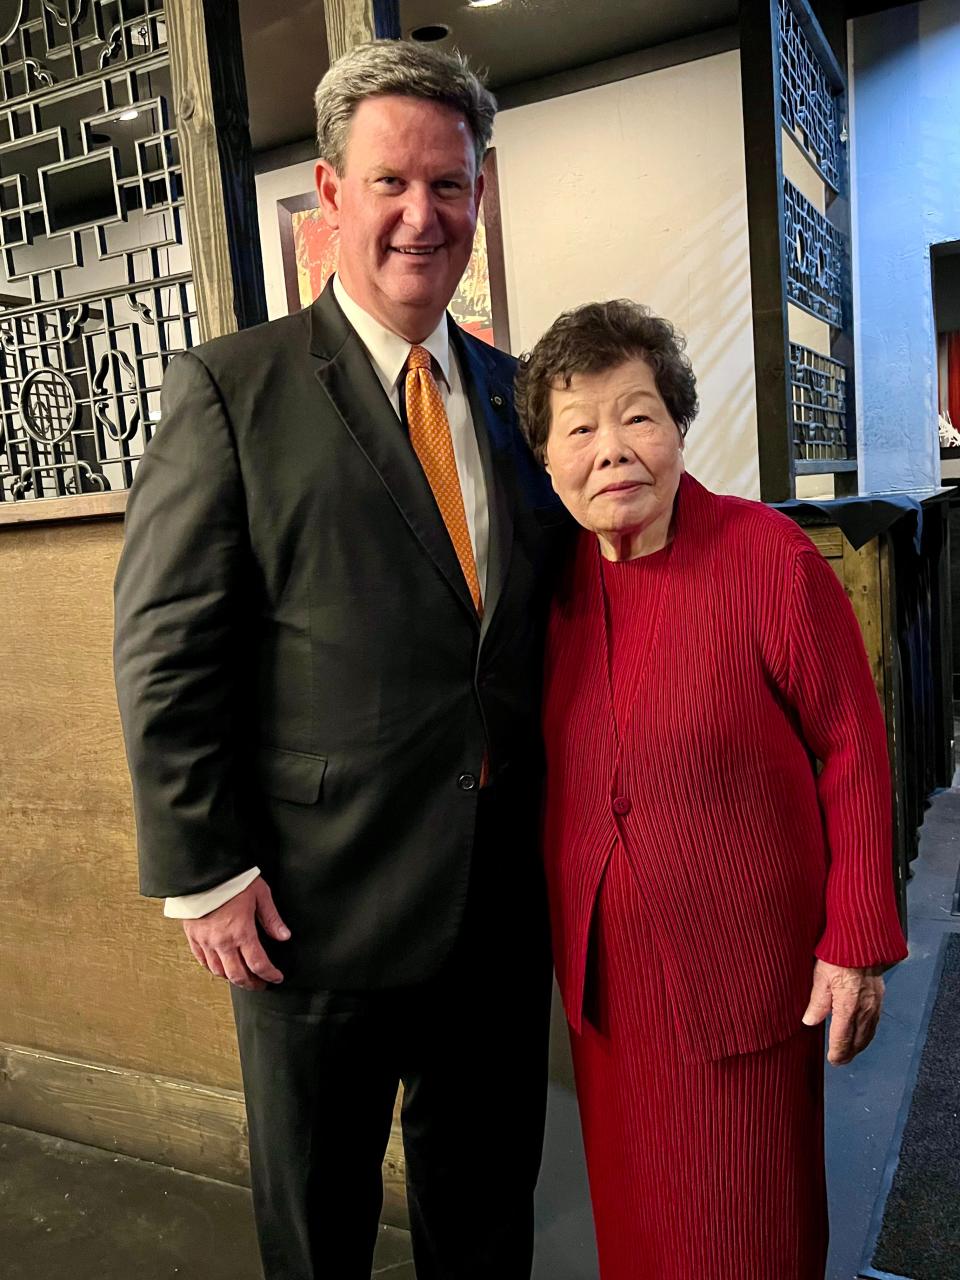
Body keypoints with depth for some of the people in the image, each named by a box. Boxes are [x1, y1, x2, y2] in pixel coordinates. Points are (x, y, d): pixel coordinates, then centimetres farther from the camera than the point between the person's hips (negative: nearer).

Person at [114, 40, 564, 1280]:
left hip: (501, 893, 5)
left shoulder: (511, 388, 7)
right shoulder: (231, 387, -8)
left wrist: (558, 823, 8)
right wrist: (205, 873, -13)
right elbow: (164, 653, -11)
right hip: (319, 896, -4)